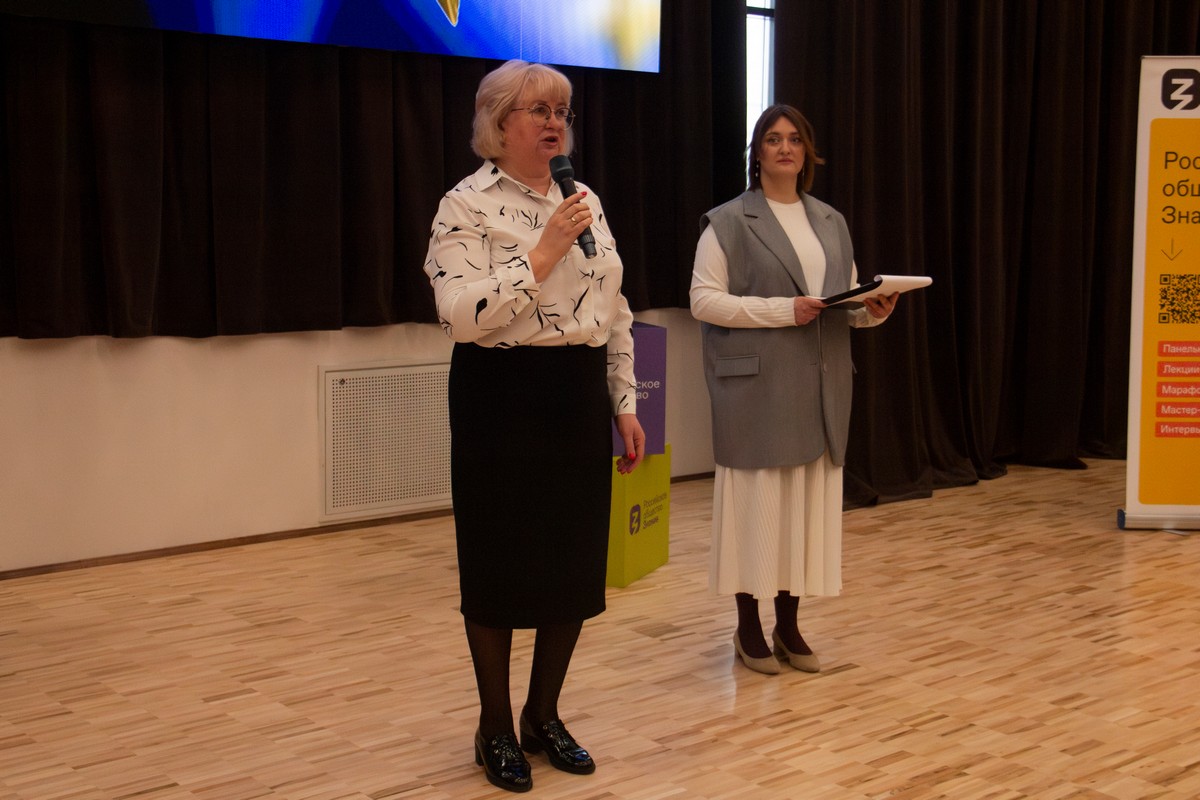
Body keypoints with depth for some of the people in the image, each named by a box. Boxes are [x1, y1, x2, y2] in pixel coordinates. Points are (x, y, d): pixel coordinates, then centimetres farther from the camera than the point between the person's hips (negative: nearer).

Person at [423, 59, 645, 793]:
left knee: (577, 561, 9)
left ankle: (544, 715, 26)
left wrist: (626, 405, 11)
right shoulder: (467, 207, -8)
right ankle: (496, 728, 19)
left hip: (579, 397, 6)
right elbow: (462, 315, -21)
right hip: (504, 399, -6)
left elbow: (616, 314, 15)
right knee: (500, 565, 3)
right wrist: (544, 252, -20)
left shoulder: (587, 202, 12)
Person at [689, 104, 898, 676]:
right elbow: (703, 299, -9)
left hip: (818, 388, 5)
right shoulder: (727, 221, -2)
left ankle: (789, 626, 18)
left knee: (808, 502, 6)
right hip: (755, 387, -5)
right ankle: (748, 628, 12)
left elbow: (847, 300, 19)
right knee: (755, 500, -1)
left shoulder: (831, 222, 16)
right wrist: (781, 310, -17)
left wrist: (872, 310, -4)